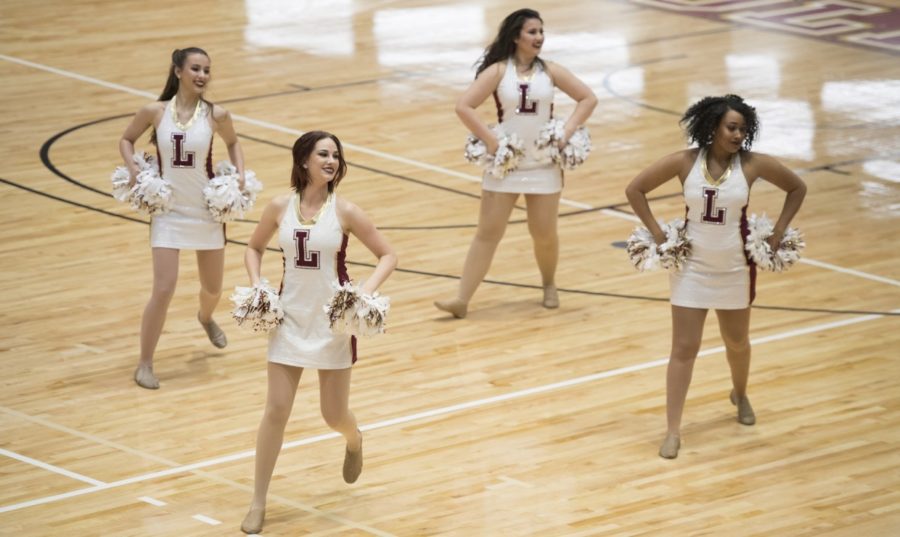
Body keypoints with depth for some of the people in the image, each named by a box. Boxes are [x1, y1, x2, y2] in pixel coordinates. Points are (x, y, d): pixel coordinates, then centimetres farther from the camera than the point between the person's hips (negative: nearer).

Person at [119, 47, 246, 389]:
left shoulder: (216, 115, -8)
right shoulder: (155, 112, -9)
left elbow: (232, 143, 12)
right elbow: (126, 140, 7)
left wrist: (240, 173, -3)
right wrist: (134, 170, -10)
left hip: (208, 210, 2)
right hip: (168, 211, -2)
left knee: (213, 288, 16)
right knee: (164, 289, -12)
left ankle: (206, 318, 54)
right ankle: (145, 364, 2)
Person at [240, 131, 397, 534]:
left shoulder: (344, 212, -10)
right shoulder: (280, 208, -4)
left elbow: (387, 255, -4)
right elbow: (254, 248, 13)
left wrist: (367, 291, -19)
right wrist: (256, 285, -3)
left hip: (333, 322, -1)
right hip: (290, 319, 1)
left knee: (334, 415, 6)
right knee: (276, 410, -4)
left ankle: (354, 440, 46)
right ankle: (258, 503, 4)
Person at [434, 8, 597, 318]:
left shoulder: (550, 71, -1)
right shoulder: (498, 71, -7)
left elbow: (588, 98, 6)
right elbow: (464, 107, -14)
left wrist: (568, 130, -6)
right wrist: (490, 141, -18)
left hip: (543, 166, 2)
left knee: (544, 234, 6)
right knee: (488, 232, -3)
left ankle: (549, 284, 34)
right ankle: (461, 300, -3)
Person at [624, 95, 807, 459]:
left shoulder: (753, 165, -12)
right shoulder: (684, 162, -13)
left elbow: (797, 187, 2)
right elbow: (635, 189, -5)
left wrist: (778, 232, -3)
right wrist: (657, 234, -9)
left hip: (735, 268, 1)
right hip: (692, 267, -1)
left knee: (737, 342, 19)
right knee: (684, 348, -3)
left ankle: (740, 394, 51)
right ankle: (673, 431, 0)